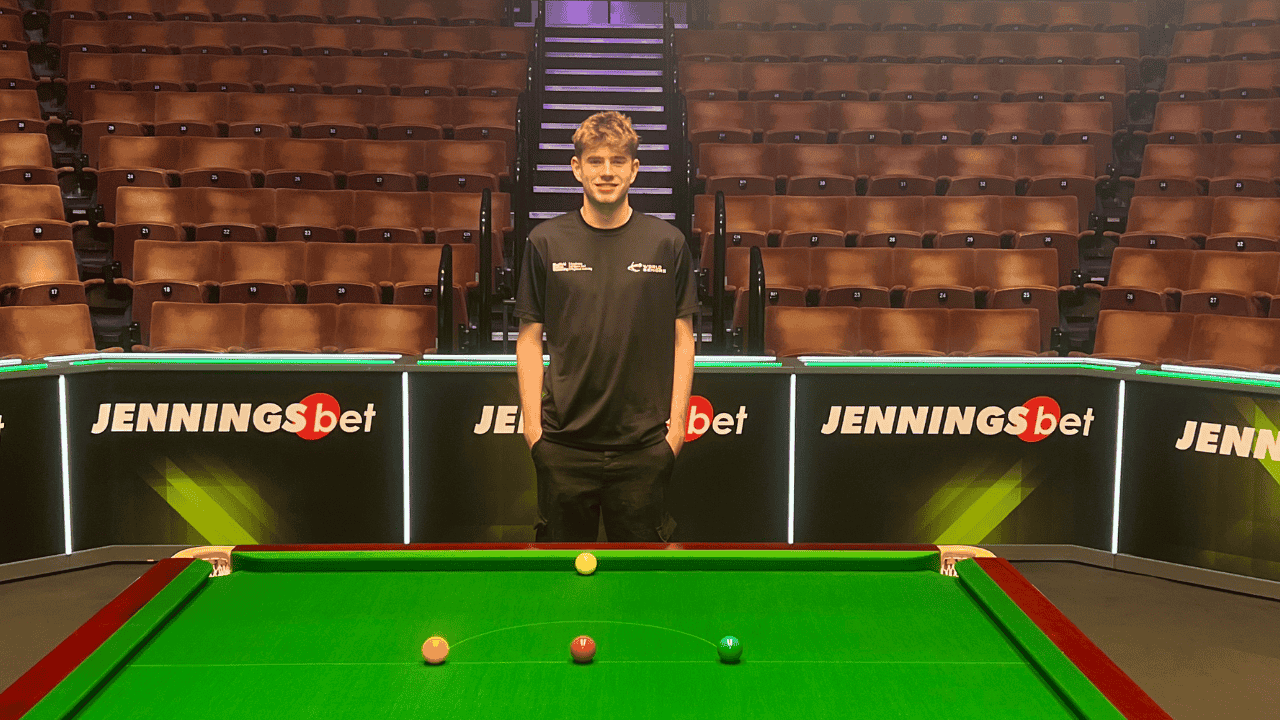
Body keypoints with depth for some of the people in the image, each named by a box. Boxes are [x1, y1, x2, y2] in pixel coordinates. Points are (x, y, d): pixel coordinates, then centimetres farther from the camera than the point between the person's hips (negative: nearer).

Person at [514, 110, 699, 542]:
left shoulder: (666, 243, 1)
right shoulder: (546, 241, 1)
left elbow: (682, 339, 4)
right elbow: (530, 338, 4)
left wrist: (677, 421, -2)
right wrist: (532, 423, -2)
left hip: (643, 441, 0)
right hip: (564, 441, 0)